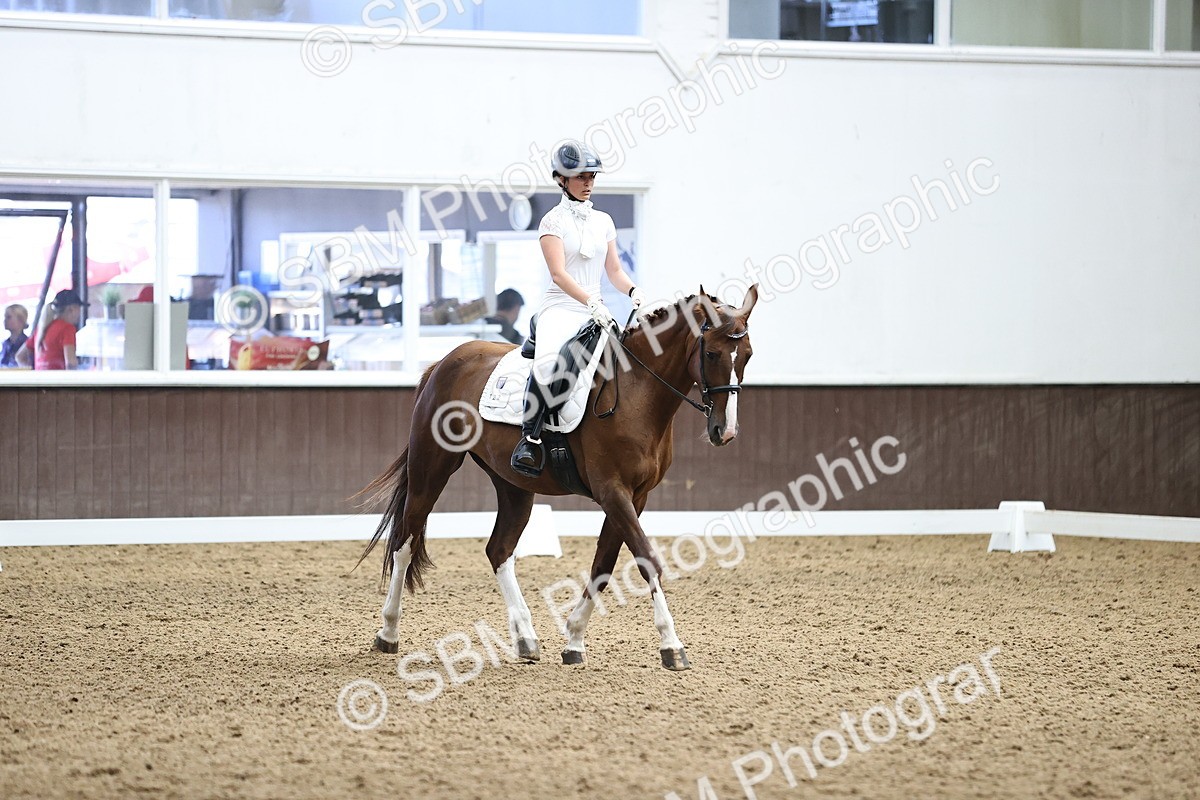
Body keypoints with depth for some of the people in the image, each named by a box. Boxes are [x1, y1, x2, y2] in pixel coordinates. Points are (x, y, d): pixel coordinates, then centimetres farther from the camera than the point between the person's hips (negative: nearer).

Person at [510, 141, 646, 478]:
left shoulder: (603, 220, 15)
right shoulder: (554, 221, -2)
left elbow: (615, 271, 17)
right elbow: (559, 274, -14)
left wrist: (634, 291, -5)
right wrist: (592, 304, -26)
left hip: (596, 311, 6)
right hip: (561, 308, -6)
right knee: (546, 361, -36)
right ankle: (530, 439, -29)